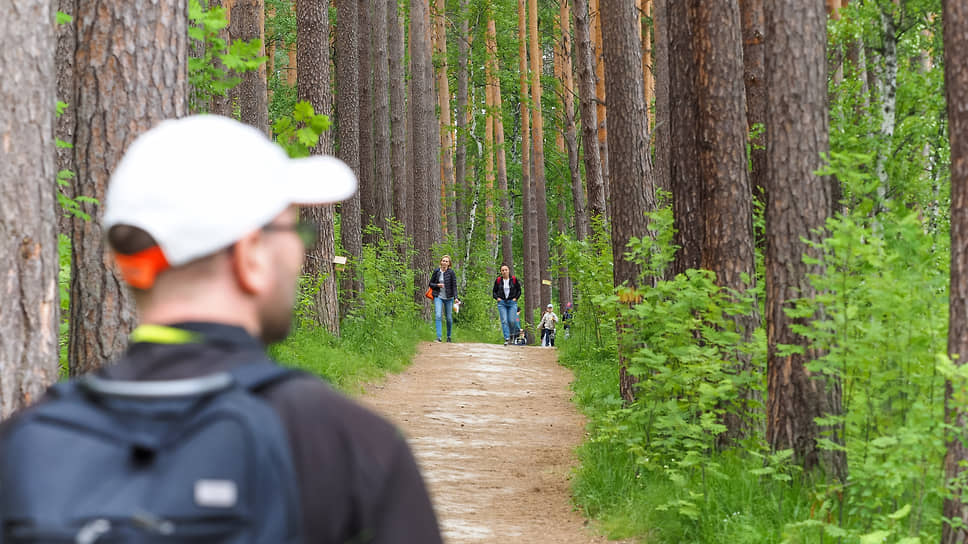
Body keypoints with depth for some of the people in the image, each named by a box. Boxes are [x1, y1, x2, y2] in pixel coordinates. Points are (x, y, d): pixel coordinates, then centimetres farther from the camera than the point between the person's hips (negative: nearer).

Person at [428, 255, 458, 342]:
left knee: (449, 318, 6)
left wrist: (455, 297, -17)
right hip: (438, 297, 1)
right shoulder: (436, 272, 2)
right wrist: (437, 285, -11)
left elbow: (454, 286, -7)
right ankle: (439, 337, -18)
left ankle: (449, 336, 27)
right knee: (438, 316, -15)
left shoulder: (451, 272, -5)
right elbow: (431, 284, 10)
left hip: (448, 297, -1)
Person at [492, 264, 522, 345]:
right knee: (504, 321, -9)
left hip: (512, 303, -1)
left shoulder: (514, 280, 2)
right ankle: (507, 339, -12)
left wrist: (515, 298, -1)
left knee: (511, 321, -8)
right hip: (502, 303, 1)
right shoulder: (498, 280, 4)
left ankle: (512, 334, 21)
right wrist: (497, 298, -1)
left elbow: (519, 290, 12)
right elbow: (494, 291, 15)